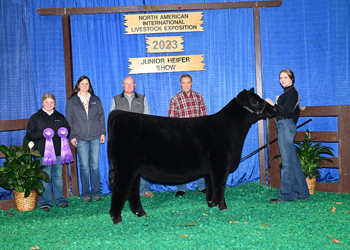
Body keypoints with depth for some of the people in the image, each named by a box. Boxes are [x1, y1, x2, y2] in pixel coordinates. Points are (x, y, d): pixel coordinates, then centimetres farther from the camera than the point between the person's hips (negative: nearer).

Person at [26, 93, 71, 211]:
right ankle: (45, 202, 5)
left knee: (58, 176, 7)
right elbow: (29, 134, -1)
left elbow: (68, 129, 23)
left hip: (58, 152, 3)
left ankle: (60, 199, 17)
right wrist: (42, 134, -17)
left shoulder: (60, 117, 15)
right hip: (43, 152, -3)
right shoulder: (35, 117, 4)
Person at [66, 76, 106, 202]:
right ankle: (85, 194, 9)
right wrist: (71, 136, -2)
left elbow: (101, 116, 13)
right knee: (84, 167, -1)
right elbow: (69, 120, 5)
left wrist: (103, 132, 4)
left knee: (95, 166, 2)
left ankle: (96, 192, 10)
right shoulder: (71, 101, 7)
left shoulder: (96, 100, 13)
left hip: (95, 137, 2)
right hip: (80, 138, -1)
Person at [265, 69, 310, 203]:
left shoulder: (291, 92, -10)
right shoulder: (288, 92, 20)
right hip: (283, 127, 11)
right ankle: (302, 192, 18)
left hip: (286, 126, -11)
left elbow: (286, 112, -19)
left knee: (287, 161, -7)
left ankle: (286, 195, -4)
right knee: (293, 161, 12)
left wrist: (273, 104, -15)